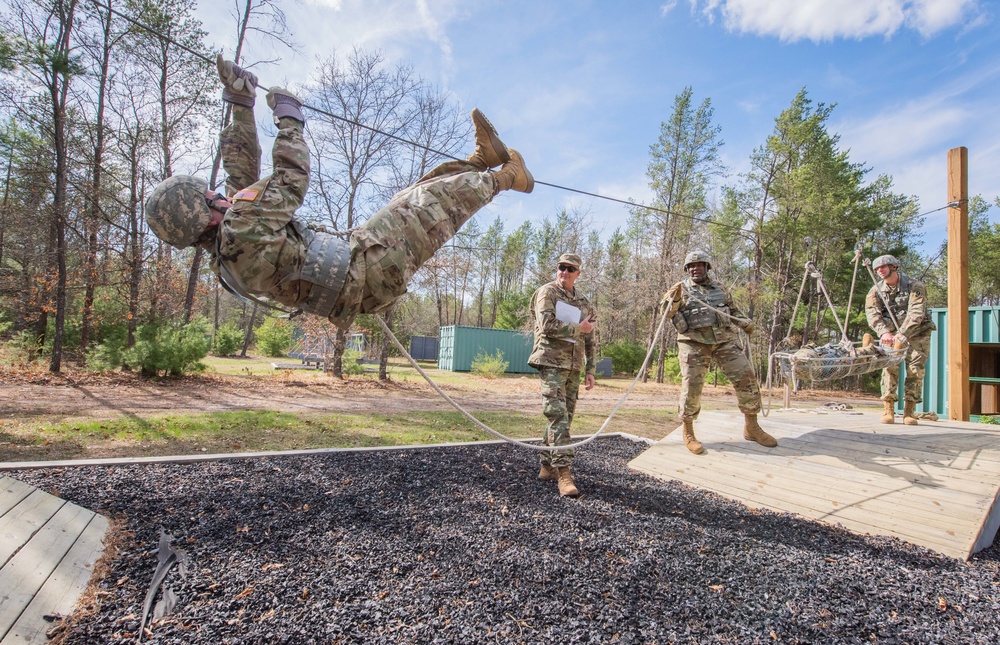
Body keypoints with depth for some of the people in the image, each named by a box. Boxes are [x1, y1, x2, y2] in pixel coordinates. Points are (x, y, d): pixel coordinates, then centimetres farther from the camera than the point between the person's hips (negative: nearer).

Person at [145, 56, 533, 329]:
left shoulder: (223, 245, 5)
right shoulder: (242, 231, -25)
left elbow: (242, 170, 12)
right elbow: (293, 179, -16)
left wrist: (241, 103, 12)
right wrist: (288, 116, 0)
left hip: (354, 271, 10)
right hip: (368, 272, -10)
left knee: (411, 199, 17)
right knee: (440, 197, -3)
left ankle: (481, 158, 30)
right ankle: (504, 177, 20)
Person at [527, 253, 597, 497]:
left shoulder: (584, 303, 17)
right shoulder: (547, 293, -1)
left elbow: (590, 341, 19)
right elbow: (547, 325, -17)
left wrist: (590, 370, 12)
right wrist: (579, 328, -9)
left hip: (574, 367, 7)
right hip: (552, 362, -6)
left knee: (565, 417, 9)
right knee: (558, 416, -13)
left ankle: (547, 466, 20)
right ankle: (564, 472, -13)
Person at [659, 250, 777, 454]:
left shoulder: (719, 288, 18)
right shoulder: (681, 289, 6)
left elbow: (733, 311, 27)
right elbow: (668, 313, -2)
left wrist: (745, 323, 8)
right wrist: (673, 298, -21)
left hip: (724, 340, 4)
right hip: (694, 343, -4)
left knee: (746, 377, -2)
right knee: (692, 386, -10)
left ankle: (752, 428, 15)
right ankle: (688, 433, 7)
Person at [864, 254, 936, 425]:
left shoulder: (915, 287, -12)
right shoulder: (876, 291, -2)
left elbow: (916, 313, -24)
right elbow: (873, 314, -14)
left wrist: (902, 334, -38)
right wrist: (883, 332, -33)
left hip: (917, 333, -2)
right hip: (891, 334, 2)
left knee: (915, 370, -6)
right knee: (890, 367, -11)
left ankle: (909, 411, 0)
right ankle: (888, 409, -9)